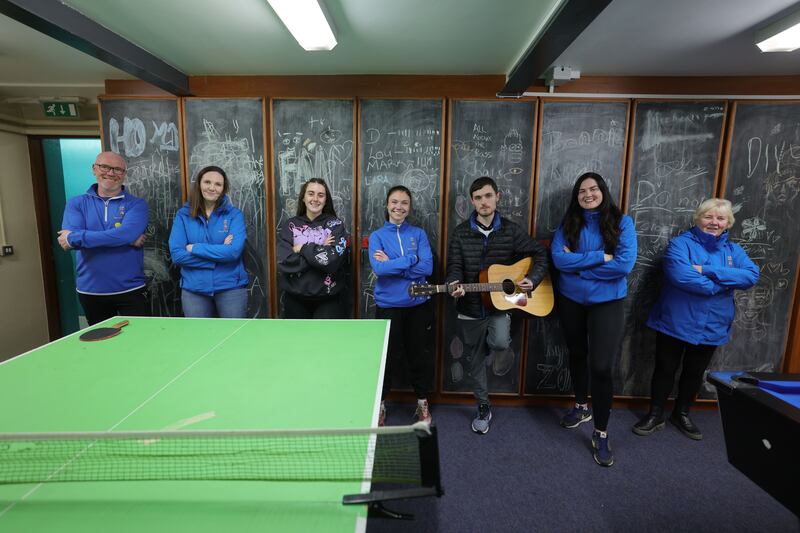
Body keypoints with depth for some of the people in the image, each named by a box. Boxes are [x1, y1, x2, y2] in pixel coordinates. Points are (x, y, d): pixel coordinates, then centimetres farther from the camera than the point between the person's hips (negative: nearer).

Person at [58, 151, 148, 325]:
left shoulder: (136, 204, -2)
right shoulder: (76, 204, 4)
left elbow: (126, 233, -20)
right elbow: (67, 237, -13)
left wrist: (74, 238, -16)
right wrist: (127, 239, -20)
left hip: (131, 290, -2)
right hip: (90, 291, 3)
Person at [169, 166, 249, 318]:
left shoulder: (234, 214, -4)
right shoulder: (183, 215, 1)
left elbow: (234, 251, -18)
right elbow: (176, 255, -9)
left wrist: (194, 248, -13)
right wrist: (219, 253, -15)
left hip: (230, 287, -1)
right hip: (193, 289, 2)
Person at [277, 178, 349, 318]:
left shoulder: (335, 225, -3)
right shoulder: (291, 225, 1)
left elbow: (333, 260, -18)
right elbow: (284, 263, -13)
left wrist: (303, 248, -12)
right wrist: (320, 250, -14)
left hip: (327, 300, -2)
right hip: (295, 299, 2)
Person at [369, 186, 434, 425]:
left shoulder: (419, 234, 4)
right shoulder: (377, 236, 0)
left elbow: (427, 267, -10)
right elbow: (378, 269, -17)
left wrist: (392, 265, -14)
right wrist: (412, 259, -16)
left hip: (418, 304, 2)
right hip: (388, 305, -1)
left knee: (419, 355, 13)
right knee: (387, 356, 8)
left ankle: (422, 401, 35)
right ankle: (380, 403, 31)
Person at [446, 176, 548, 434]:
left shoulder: (511, 230, -1)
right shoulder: (461, 232, -2)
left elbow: (540, 253, 6)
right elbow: (455, 265, -7)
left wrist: (533, 279, -10)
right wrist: (455, 285, -28)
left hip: (500, 303, -1)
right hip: (471, 308, 1)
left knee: (500, 343, -29)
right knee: (475, 361, 11)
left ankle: (489, 340, 10)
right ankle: (484, 408, 33)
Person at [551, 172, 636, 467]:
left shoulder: (621, 222, -6)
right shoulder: (568, 223, -1)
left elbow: (625, 264, -17)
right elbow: (558, 259, -14)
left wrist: (577, 262, -15)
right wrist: (600, 257, -20)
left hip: (607, 302, -2)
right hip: (570, 300, 3)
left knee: (601, 367, -7)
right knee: (577, 354, 18)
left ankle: (601, 434, 12)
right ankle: (581, 407, 41)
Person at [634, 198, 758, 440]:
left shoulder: (733, 250, 6)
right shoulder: (681, 243, -9)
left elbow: (752, 276, -12)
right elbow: (680, 275, -27)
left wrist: (708, 271, -23)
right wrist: (723, 285, -17)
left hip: (711, 327, 5)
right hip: (675, 323, -4)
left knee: (695, 373, 18)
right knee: (665, 369, 8)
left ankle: (681, 414, 38)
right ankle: (655, 415, 25)